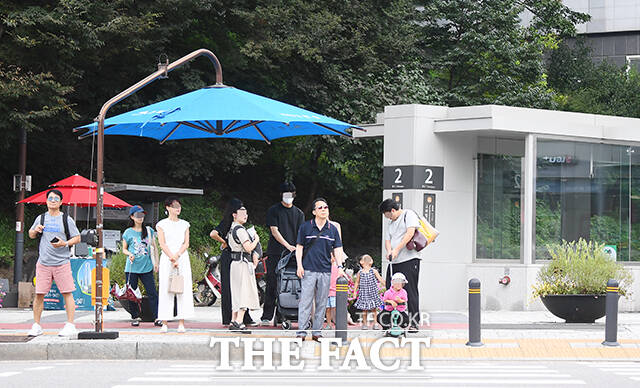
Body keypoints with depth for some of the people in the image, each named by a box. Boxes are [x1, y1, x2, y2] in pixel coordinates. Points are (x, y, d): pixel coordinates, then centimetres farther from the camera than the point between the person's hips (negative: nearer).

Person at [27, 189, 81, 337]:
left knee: (67, 293, -4)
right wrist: (35, 230, 0)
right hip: (43, 263, 2)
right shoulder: (41, 218, 12)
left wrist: (64, 243, -13)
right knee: (39, 294, 1)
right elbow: (31, 235, 23)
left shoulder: (67, 219, 3)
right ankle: (36, 326, 9)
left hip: (62, 263, -2)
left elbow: (77, 238, 4)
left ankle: (70, 325, -1)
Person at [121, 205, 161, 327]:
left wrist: (156, 262, 8)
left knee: (152, 293, -6)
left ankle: (157, 318, -6)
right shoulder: (128, 232, 4)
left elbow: (154, 247, 14)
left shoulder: (149, 231, 8)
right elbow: (124, 249, 11)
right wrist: (129, 254, -10)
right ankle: (135, 317, 13)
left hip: (146, 267, 1)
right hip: (132, 267, -1)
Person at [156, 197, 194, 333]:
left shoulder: (184, 224, 13)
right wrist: (172, 258, -14)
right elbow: (162, 244, -3)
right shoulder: (162, 224, 5)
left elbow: (186, 244, 5)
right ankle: (164, 323, -4)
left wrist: (177, 256, -11)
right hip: (166, 258, -2)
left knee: (183, 289, -4)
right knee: (166, 289, -5)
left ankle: (181, 323, -4)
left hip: (182, 257, 2)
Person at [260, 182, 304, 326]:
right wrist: (288, 245, -17)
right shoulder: (274, 210, 3)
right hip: (275, 254, -3)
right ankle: (267, 316, -3)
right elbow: (274, 231, -6)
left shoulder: (299, 213, 15)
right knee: (272, 284, -5)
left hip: (292, 254, 3)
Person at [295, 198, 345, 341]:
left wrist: (340, 267, -2)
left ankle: (317, 332, 10)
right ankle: (301, 331, -8)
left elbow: (337, 249, 10)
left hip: (325, 271, 3)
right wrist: (299, 265, -5)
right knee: (305, 301, -8)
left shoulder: (332, 229, 10)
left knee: (322, 303, 4)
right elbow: (299, 247, 5)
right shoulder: (305, 227, 3)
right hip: (308, 270, -3)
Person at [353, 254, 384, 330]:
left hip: (373, 292, 0)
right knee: (364, 309, 3)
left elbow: (380, 279, 6)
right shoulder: (360, 273, 2)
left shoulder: (374, 271, -1)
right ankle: (364, 324, 14)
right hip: (363, 293, 0)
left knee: (374, 309, 4)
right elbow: (357, 282, 13)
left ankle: (375, 323, 12)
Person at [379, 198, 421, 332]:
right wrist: (389, 251, -7)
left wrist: (397, 249, -17)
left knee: (410, 292, -9)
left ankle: (414, 323, -8)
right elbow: (387, 240, 16)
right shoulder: (391, 223, 25)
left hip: (409, 260, -8)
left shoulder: (409, 214, 0)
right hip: (394, 262, 8)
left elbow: (410, 233, -13)